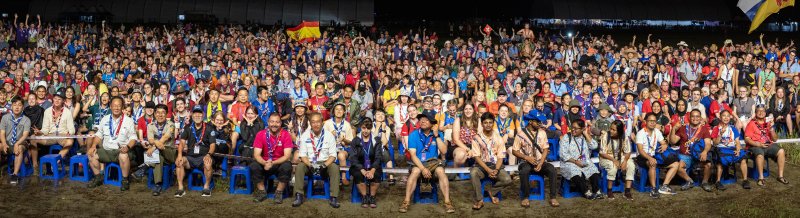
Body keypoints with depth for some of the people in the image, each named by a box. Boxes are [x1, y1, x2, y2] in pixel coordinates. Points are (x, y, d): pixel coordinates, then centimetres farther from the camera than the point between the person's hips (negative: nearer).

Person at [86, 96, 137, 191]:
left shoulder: (128, 121, 3)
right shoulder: (105, 119, 14)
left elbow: (133, 138, -1)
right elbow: (99, 134, 16)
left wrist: (127, 147, -21)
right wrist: (93, 146, -2)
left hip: (120, 150, -5)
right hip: (105, 150, 5)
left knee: (124, 156, -37)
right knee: (91, 154, -16)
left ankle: (125, 180, -18)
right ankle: (98, 178, 2)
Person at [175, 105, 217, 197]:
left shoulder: (208, 128, 5)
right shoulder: (188, 128, 12)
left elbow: (213, 144, -2)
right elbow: (182, 142, 4)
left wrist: (209, 154, -22)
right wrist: (180, 154, -14)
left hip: (203, 156, -2)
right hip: (190, 157, 3)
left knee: (208, 163, -36)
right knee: (178, 162, -27)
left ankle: (206, 186, -15)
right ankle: (180, 188, -20)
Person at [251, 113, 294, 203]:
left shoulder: (285, 134, -12)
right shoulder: (260, 134, -8)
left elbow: (287, 155, -17)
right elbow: (256, 154, -12)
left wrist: (272, 163, -32)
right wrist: (265, 163, -34)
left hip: (280, 163, -1)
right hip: (264, 163, 2)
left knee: (287, 166, -33)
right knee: (253, 165, -27)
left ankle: (279, 193, -13)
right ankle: (262, 192, -8)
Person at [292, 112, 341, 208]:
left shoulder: (329, 135, -2)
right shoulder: (305, 135, 0)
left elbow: (332, 155, -4)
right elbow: (303, 155, -3)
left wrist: (324, 165, -22)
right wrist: (310, 165, -22)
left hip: (325, 163, 0)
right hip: (309, 163, 1)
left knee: (335, 168, -31)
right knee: (299, 167, -30)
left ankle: (333, 197, -27)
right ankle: (299, 196, -26)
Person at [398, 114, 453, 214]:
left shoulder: (438, 134, 1)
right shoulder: (413, 135, -4)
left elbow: (444, 151, -11)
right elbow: (413, 155, -10)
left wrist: (437, 135, -18)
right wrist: (423, 169, -22)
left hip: (433, 162, 1)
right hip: (418, 163, -1)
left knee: (441, 171, -31)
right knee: (415, 171, -34)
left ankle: (447, 202, -30)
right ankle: (406, 201, -31)